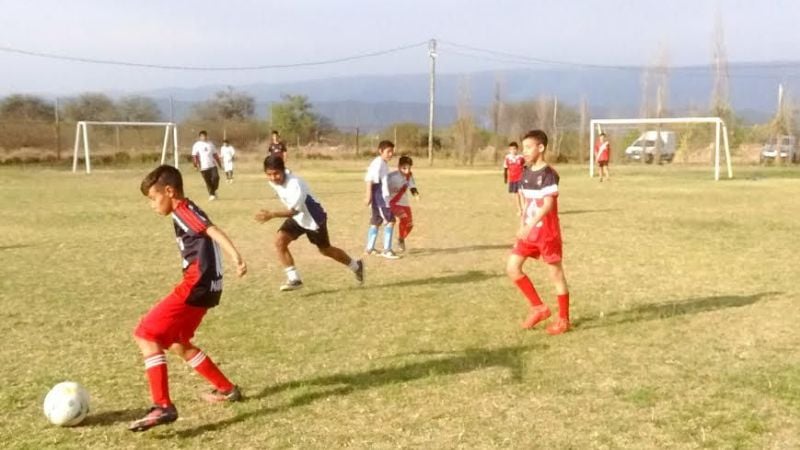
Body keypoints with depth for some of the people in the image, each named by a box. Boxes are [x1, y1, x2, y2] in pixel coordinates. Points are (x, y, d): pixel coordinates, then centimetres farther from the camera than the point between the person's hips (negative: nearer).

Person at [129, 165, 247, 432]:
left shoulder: (183, 210, -7)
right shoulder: (186, 213, 22)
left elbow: (213, 230, -23)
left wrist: (235, 256, -39)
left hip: (197, 285, -10)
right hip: (203, 285, 10)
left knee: (146, 335, -10)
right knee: (177, 343, 24)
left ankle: (163, 407, -16)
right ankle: (227, 389, 31)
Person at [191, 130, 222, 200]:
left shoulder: (210, 144, 14)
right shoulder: (197, 145, 1)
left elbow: (215, 155, 20)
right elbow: (194, 156, -4)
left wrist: (219, 163, 19)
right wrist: (196, 164, -16)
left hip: (212, 165, 3)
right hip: (203, 167, -3)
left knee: (215, 177, -14)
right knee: (208, 181, 0)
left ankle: (214, 191, 9)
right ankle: (211, 194, 13)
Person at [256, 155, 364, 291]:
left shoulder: (295, 184, -36)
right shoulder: (273, 181, -12)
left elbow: (294, 210, -42)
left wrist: (272, 215, -53)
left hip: (313, 218, -6)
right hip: (296, 218, 6)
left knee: (326, 250, 13)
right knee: (279, 241, -17)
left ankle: (356, 266, 40)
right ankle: (294, 279, -9)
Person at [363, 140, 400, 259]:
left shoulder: (384, 163, 15)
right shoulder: (378, 163, -15)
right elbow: (369, 179, -20)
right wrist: (368, 195, -24)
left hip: (382, 197, 11)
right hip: (380, 197, -11)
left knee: (376, 222, 17)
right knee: (389, 221, -11)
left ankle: (369, 248, 26)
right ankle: (386, 250, -9)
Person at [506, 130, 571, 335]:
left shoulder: (548, 174, -16)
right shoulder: (526, 173, 9)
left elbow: (548, 204, -26)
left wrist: (530, 226, -34)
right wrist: (522, 227, 13)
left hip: (547, 232, -8)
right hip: (529, 232, 8)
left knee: (555, 273, 3)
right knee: (512, 267, 3)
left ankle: (563, 319, 16)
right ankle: (538, 307, 15)